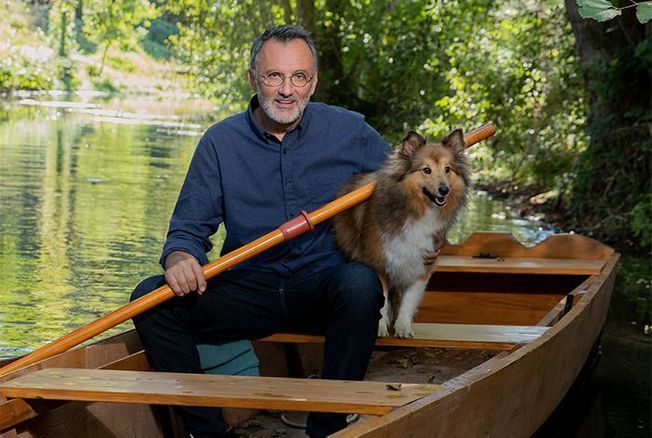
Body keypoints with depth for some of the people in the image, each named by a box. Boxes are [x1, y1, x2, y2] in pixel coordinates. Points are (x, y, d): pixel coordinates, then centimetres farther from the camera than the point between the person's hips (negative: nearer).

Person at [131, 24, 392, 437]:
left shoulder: (350, 131, 2)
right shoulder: (221, 141, 3)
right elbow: (190, 227, 3)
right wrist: (179, 257, -21)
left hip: (323, 287, -1)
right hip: (248, 291, 2)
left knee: (359, 284, -36)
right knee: (152, 299, -19)